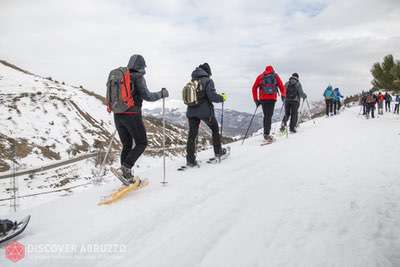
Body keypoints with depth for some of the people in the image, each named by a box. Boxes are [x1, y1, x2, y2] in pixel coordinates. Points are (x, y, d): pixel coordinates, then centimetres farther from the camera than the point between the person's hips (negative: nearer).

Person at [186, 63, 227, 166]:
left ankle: (190, 159, 1)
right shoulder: (208, 81, -7)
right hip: (205, 111, -4)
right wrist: (222, 98, 0)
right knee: (215, 130, 19)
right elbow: (212, 96, -16)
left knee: (192, 135, 5)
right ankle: (218, 152, 29)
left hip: (191, 112, 5)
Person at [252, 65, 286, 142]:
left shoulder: (260, 76, 15)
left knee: (266, 115, 12)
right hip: (272, 98, -2)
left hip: (263, 98, 2)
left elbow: (254, 88, 11)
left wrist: (256, 100, 12)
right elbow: (282, 87, 5)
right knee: (269, 116, -2)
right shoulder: (276, 76, 12)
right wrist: (283, 96, 16)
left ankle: (266, 132, 14)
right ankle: (267, 134, -11)